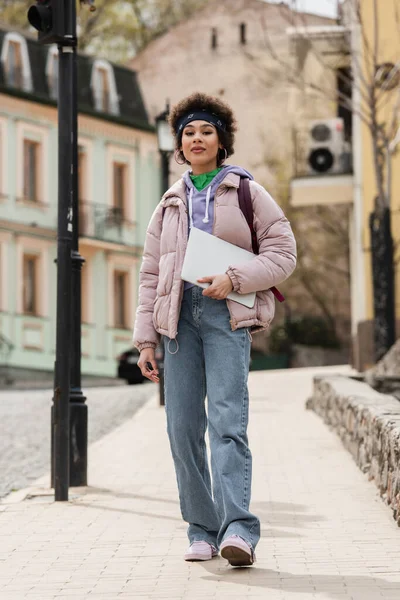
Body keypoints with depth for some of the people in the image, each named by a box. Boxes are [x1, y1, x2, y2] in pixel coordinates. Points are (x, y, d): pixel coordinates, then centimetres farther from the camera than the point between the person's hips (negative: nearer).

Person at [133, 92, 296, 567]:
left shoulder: (247, 192, 9)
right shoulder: (170, 204, 19)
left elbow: (283, 252, 3)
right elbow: (151, 274, 17)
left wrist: (234, 279, -12)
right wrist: (145, 338, 9)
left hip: (227, 314, -4)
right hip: (179, 315, 4)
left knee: (227, 421, -18)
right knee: (183, 427, -2)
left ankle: (238, 529, -27)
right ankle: (202, 530, 5)